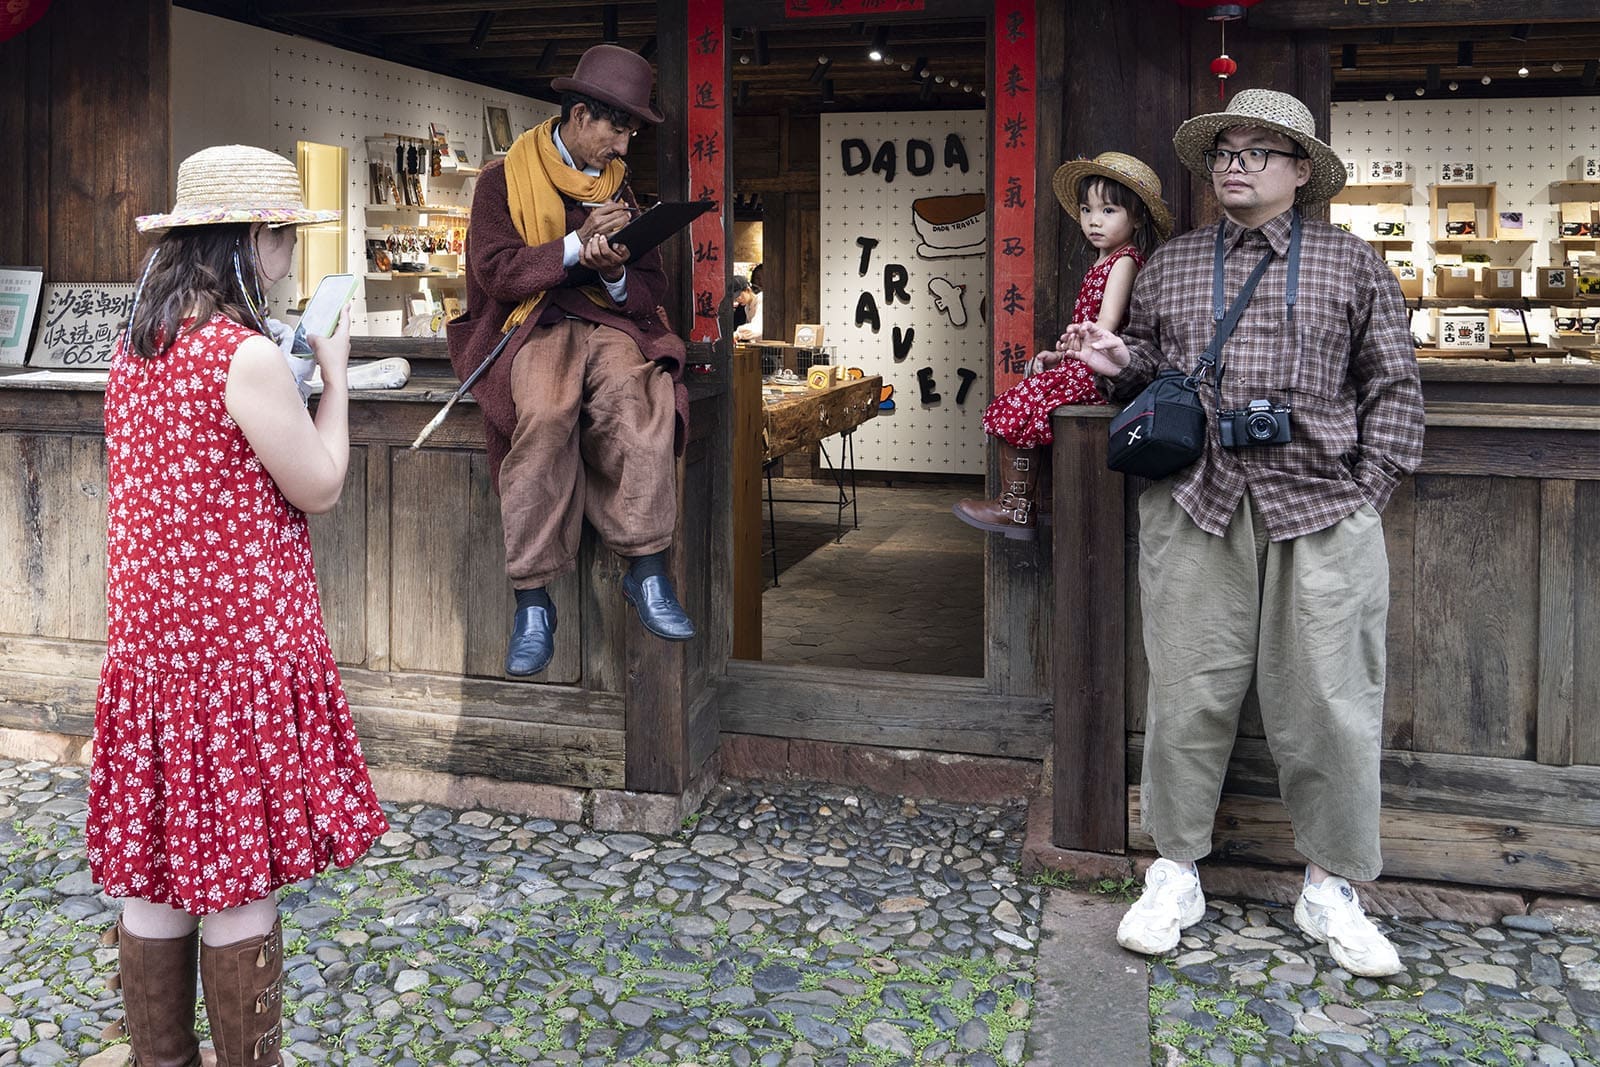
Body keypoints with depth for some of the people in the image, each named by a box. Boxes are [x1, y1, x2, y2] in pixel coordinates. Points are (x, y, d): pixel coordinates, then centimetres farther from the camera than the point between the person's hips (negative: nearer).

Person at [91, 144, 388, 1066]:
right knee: (239, 885, 4)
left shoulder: (136, 347, 8)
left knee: (157, 879, 15)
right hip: (239, 645, -8)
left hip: (152, 639, 8)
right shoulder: (248, 357, -17)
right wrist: (335, 371, 1)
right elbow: (318, 488, -10)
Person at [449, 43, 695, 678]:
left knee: (635, 394, -34)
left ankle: (646, 570, -31)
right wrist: (577, 246, -13)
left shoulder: (620, 189, 21)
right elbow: (494, 270, -5)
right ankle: (533, 601, -33)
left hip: (611, 323, 3)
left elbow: (651, 289, 16)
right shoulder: (504, 179, 9)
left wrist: (615, 273, -7)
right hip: (534, 325, -3)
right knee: (544, 411, -37)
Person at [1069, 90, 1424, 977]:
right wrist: (1119, 364, 0)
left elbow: (1393, 386, 8)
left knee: (1329, 701, 1)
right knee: (1188, 693, 2)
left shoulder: (1351, 263, 11)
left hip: (1320, 506, -1)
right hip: (1194, 504, 1)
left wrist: (1368, 489, -2)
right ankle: (1175, 871, 16)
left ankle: (1331, 887, 17)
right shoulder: (1169, 265, 16)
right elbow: (1150, 372, 23)